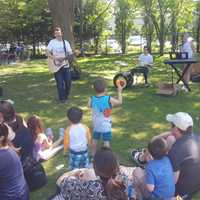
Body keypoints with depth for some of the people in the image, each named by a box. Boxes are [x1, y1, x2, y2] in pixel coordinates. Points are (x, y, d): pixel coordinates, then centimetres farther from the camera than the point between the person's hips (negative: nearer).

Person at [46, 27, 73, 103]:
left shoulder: (66, 42, 8)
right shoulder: (52, 42, -2)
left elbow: (70, 53, 6)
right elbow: (47, 53, -6)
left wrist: (70, 56, -18)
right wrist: (55, 58, -19)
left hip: (65, 65, 3)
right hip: (56, 66, -3)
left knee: (68, 82, 3)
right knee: (60, 83, 0)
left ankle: (66, 96, 26)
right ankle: (62, 98, 15)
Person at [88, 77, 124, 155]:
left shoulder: (92, 99, -14)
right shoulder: (109, 99, -22)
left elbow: (89, 105, 6)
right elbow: (120, 102, -9)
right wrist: (119, 91, 2)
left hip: (96, 125, 4)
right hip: (106, 125, -4)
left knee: (95, 140, 19)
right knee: (106, 141, 7)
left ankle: (93, 155, 33)